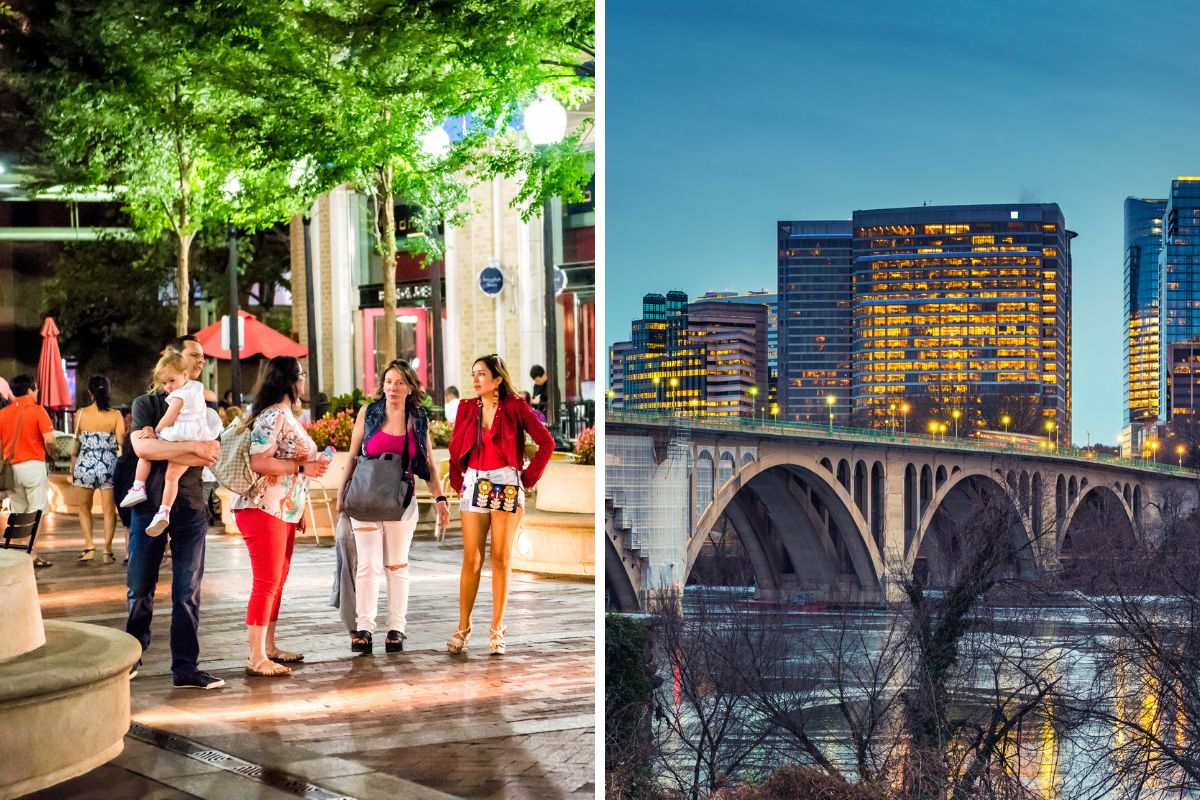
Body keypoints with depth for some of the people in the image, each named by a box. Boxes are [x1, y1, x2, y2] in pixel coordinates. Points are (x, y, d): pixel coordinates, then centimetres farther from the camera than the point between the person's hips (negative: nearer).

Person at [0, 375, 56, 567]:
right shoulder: (37, 410, -6)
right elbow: (50, 441, -14)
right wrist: (52, 451, 7)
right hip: (34, 465, -4)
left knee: (17, 514, 13)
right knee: (36, 512, -1)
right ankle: (33, 555, -6)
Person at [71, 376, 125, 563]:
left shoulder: (81, 414, -3)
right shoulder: (116, 415, -5)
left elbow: (76, 442, 3)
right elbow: (121, 443, -5)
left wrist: (72, 468, 12)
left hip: (85, 464, 0)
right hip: (109, 465, 0)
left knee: (84, 507, 17)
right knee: (109, 509, 8)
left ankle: (89, 545, 5)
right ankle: (107, 550, 3)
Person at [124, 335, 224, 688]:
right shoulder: (146, 403, 4)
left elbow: (210, 458, -4)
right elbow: (142, 447, -14)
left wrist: (160, 447, -13)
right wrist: (191, 446, -21)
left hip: (190, 508, 2)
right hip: (149, 505, -2)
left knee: (187, 592, 0)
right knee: (140, 589, 4)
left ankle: (185, 668, 4)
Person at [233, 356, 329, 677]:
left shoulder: (286, 415, 19)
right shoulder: (273, 416, -13)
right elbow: (259, 462, -23)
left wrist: (299, 509, 23)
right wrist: (304, 467, -20)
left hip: (284, 512, 10)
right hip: (263, 509, -10)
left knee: (277, 582, 13)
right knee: (266, 583, -9)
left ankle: (269, 648, 21)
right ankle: (256, 658, -7)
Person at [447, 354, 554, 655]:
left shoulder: (515, 407, -2)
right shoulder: (466, 408, 8)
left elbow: (546, 442, -4)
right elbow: (455, 449, 15)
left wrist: (528, 478, -4)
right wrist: (458, 482, 7)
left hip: (507, 485, -2)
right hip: (474, 484, 2)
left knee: (501, 558, 0)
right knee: (471, 559, 0)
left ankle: (497, 630, 5)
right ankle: (463, 627, 5)